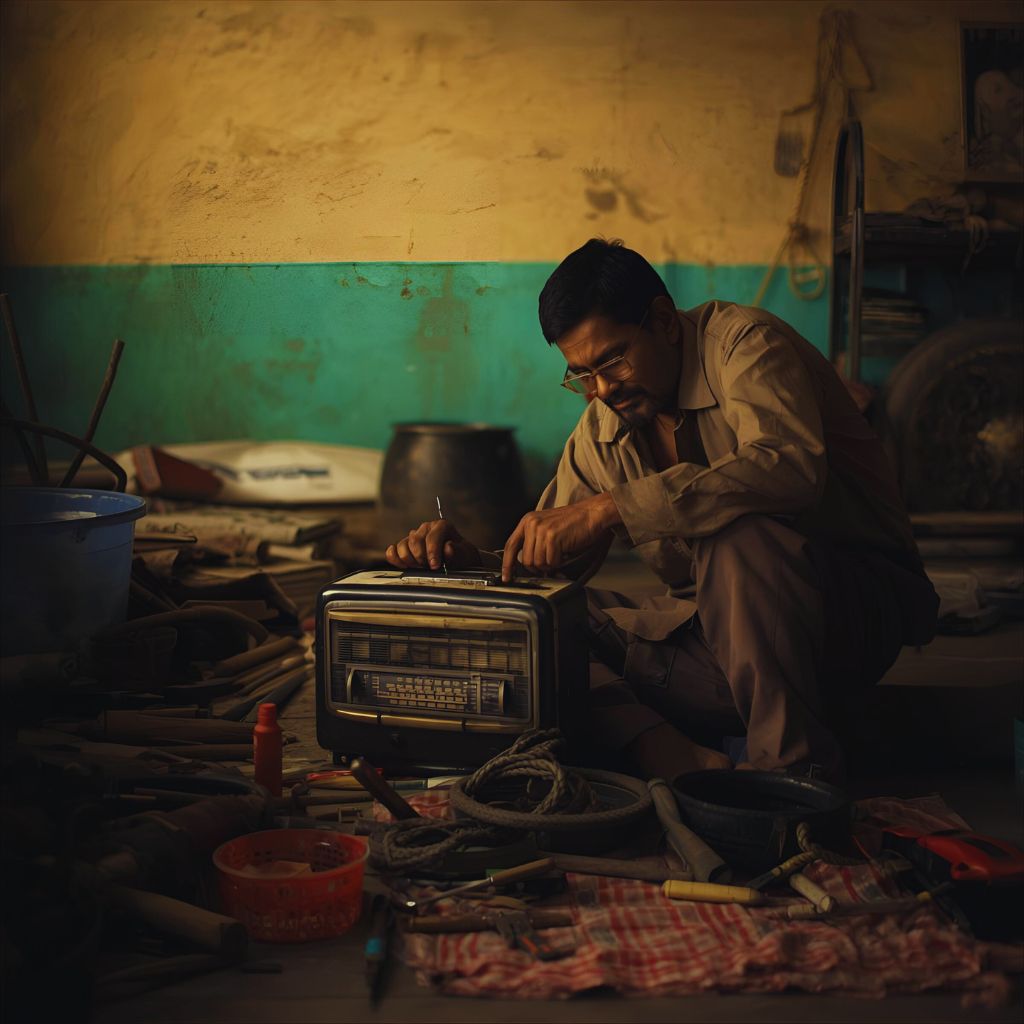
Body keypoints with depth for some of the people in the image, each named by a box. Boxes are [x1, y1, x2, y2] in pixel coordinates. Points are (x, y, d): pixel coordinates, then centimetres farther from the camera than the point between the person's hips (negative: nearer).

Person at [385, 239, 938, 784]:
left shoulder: (742, 339, -12)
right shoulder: (599, 434, 8)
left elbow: (789, 467, -33)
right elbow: (547, 570, 12)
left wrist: (607, 509, -35)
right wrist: (468, 558, -10)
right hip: (720, 628, 6)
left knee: (739, 533, -38)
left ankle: (793, 765, -25)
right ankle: (673, 756, -29)